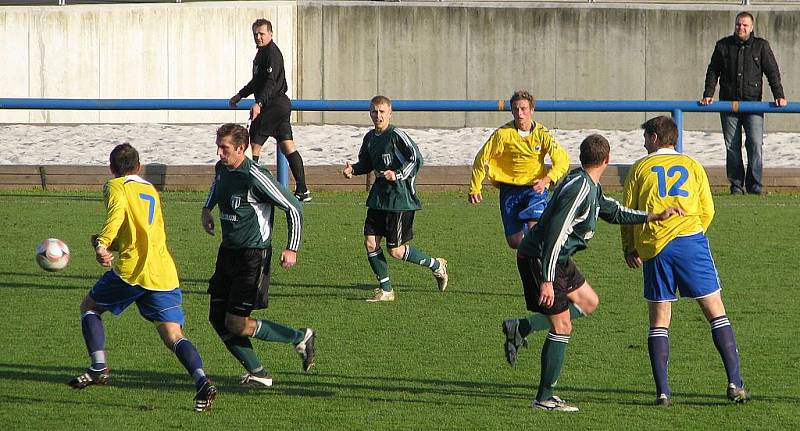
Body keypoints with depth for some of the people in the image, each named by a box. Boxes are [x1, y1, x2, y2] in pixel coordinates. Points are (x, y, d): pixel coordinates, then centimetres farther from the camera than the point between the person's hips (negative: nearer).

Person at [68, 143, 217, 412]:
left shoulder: (116, 186, 6)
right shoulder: (152, 191, 27)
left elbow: (117, 212, -17)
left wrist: (103, 243, -26)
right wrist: (110, 244, 34)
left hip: (131, 269, -5)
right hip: (165, 275, 5)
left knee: (89, 307, 18)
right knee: (174, 336, -1)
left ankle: (98, 368, 5)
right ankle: (202, 381, -25)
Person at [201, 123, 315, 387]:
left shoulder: (255, 177, -21)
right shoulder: (222, 168, 4)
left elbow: (294, 207, -15)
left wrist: (292, 248, -14)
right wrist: (207, 208, 14)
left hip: (253, 256, -8)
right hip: (228, 252, 8)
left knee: (236, 324, -11)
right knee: (217, 318, 3)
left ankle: (300, 337, 7)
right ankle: (258, 374, 14)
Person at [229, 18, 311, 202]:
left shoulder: (272, 53, -15)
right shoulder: (262, 52, 17)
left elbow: (270, 83, -26)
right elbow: (258, 81, 31)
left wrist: (259, 103, -37)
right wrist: (240, 95, 36)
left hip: (274, 104, -10)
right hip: (282, 104, 10)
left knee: (255, 143, -6)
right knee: (288, 147, 8)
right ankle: (302, 191, 6)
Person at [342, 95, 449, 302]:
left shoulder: (396, 135, -13)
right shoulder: (370, 137, 10)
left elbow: (417, 159, -15)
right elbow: (366, 163, 23)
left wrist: (398, 175, -26)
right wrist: (352, 169, 3)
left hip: (400, 198, -7)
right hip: (379, 196, 8)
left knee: (395, 250, -5)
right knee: (370, 242, -1)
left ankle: (436, 265, 17)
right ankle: (386, 289, 11)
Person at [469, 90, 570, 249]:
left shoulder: (541, 133, -7)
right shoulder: (503, 134, -7)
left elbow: (562, 160, -8)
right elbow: (482, 158, 2)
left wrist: (545, 180, -22)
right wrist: (475, 188, 2)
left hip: (535, 189, -1)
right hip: (509, 190, 1)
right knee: (514, 241, 0)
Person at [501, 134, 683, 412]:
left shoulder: (591, 186, 10)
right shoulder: (579, 188, -23)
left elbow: (613, 212, 24)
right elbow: (555, 233, -27)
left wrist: (654, 216, 14)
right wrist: (547, 281, -30)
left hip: (557, 258, 10)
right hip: (539, 259, -10)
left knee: (589, 302, 19)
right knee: (562, 326, -7)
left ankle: (519, 328, 14)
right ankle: (545, 398, -1)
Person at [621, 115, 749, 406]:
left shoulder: (640, 168, 11)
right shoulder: (692, 166, 14)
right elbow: (707, 211, 11)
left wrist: (629, 249, 19)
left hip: (652, 247, 0)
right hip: (690, 240, 0)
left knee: (659, 321, 6)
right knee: (716, 312, 4)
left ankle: (662, 391, -2)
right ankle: (735, 382, -5)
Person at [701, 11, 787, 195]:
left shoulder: (761, 46, 6)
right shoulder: (723, 45, 9)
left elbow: (772, 72, 6)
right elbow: (713, 71, 12)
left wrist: (779, 95, -3)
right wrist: (708, 94, 1)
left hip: (753, 102, -2)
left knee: (755, 143, -11)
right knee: (732, 146, 2)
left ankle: (755, 185, -5)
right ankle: (736, 185, 8)